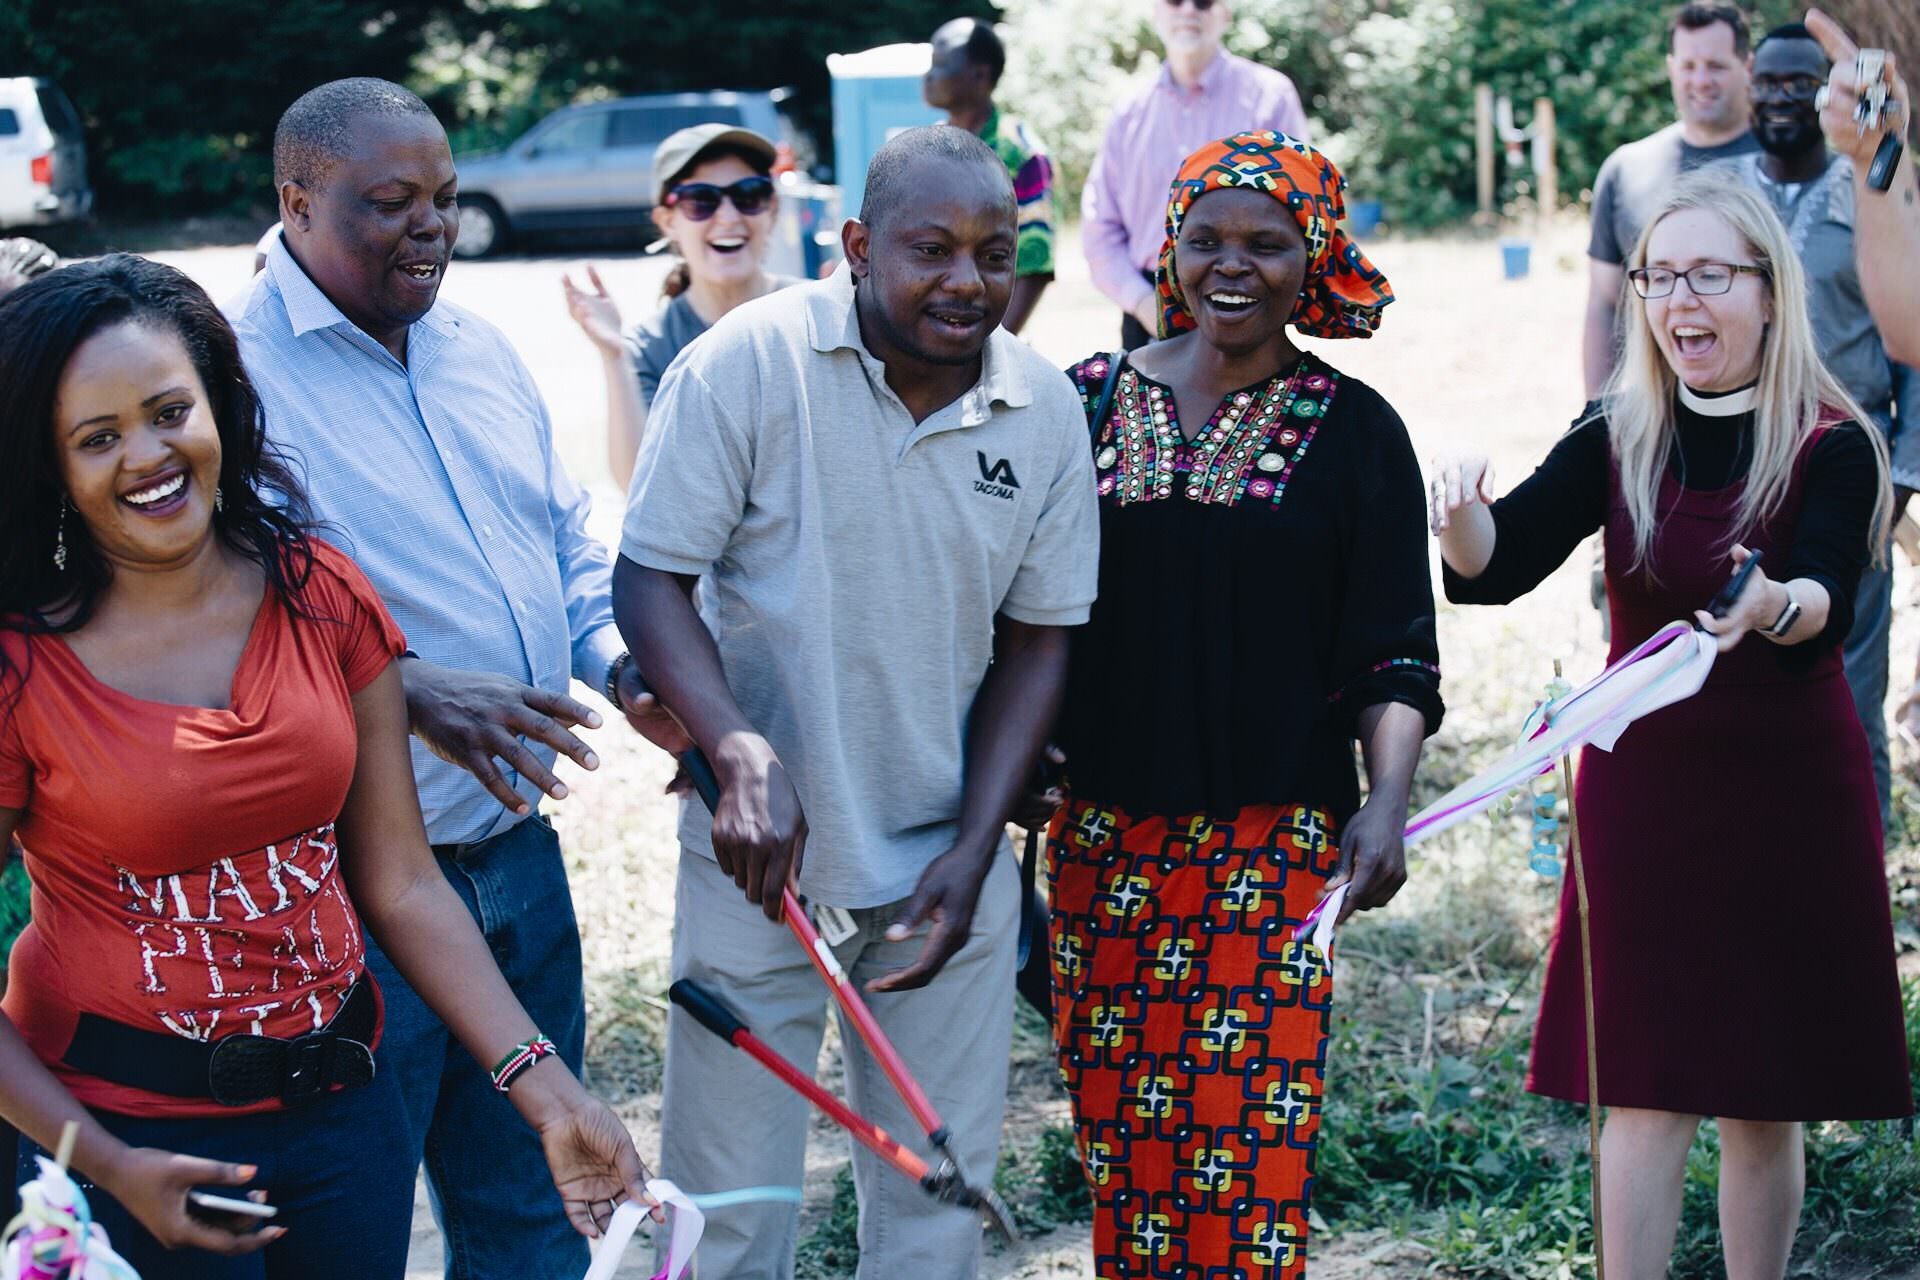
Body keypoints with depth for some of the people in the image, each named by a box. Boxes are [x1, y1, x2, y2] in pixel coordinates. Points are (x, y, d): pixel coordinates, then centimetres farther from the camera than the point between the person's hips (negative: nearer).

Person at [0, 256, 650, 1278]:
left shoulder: (321, 598, -1)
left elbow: (401, 888, 1)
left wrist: (548, 1091, -6)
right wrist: (106, 1167, -17)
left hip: (341, 1105, 4)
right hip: (128, 1131, -4)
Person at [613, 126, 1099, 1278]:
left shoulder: (1046, 411, -2)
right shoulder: (748, 364, -13)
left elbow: (1037, 642, 4)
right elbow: (649, 580, -11)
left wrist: (973, 852, -5)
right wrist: (742, 755, -27)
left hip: (945, 860, 3)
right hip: (761, 853, -3)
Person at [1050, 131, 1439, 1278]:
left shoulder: (1354, 431, 3)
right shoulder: (1086, 403, 8)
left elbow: (1395, 654, 0)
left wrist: (1387, 802, -14)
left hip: (1275, 839, -2)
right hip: (1104, 831, 3)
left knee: (1249, 1145, -6)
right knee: (1121, 1142, 5)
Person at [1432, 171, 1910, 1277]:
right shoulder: (1617, 442, 0)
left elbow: (1829, 608, -23)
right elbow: (1493, 570, -9)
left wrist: (1773, 605, -46)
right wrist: (1464, 511, -31)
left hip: (1790, 790, -1)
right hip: (1643, 783, 2)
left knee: (1765, 1100, 10)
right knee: (1644, 1091, 3)